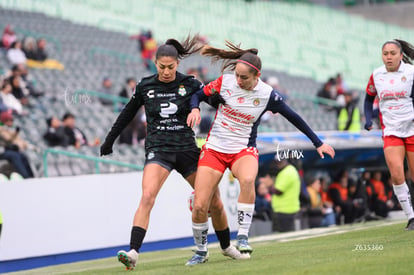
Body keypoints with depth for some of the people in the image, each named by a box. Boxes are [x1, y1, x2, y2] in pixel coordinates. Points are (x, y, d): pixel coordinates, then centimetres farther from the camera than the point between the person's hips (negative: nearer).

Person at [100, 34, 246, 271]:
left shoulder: (190, 84, 0)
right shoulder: (145, 86, 3)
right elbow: (128, 114, 17)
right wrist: (110, 140, 25)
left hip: (186, 148, 1)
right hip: (158, 150, -1)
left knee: (214, 202, 5)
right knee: (147, 196, -25)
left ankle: (227, 246, 31)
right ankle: (133, 253, -32)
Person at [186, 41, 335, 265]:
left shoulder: (267, 95, -10)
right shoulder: (225, 82, -8)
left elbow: (294, 118, 1)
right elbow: (198, 95, 5)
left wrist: (318, 143, 6)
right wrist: (194, 109, -18)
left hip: (244, 150, -1)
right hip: (214, 148, 1)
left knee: (247, 179, -38)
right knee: (199, 206, -9)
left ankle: (243, 236, -27)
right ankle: (201, 251, 16)